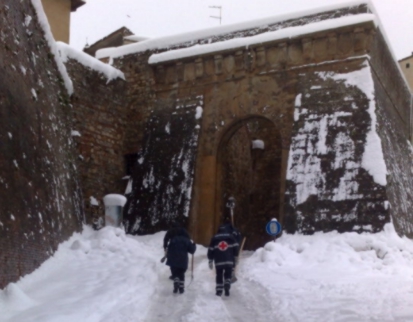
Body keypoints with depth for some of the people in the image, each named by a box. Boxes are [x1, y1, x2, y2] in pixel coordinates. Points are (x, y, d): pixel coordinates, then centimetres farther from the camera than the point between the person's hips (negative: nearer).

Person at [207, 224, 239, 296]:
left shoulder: (214, 238, 9)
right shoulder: (230, 237, 6)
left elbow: (210, 250, 7)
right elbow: (235, 247, 2)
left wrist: (210, 261, 13)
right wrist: (235, 257, 13)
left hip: (218, 261, 0)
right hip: (229, 261, 0)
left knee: (219, 276, 11)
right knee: (228, 275, 11)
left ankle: (219, 291, 7)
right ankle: (227, 287, -9)